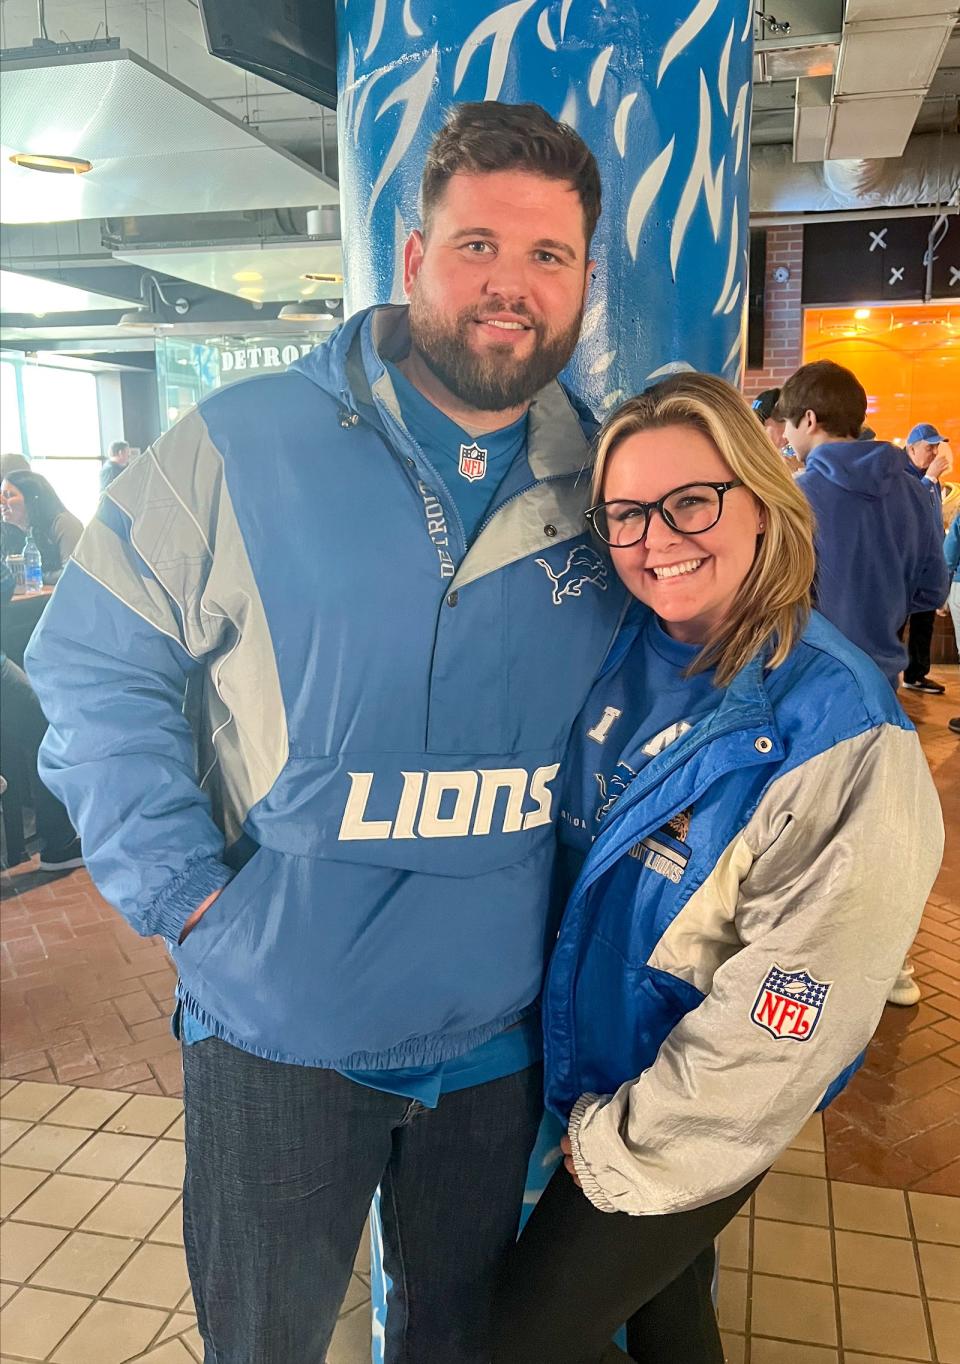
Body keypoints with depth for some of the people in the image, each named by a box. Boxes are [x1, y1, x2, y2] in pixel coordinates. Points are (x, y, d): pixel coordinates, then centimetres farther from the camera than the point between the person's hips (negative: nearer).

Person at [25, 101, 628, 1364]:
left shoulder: (600, 489, -2)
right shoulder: (240, 447, -14)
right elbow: (93, 669, -9)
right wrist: (186, 891, -14)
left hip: (497, 1032, 3)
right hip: (277, 1028, -2)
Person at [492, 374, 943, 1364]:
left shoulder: (840, 737, -26)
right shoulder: (626, 657, -7)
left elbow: (793, 1014, -24)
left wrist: (622, 1147, -14)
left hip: (696, 1130, -5)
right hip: (587, 1075, 6)